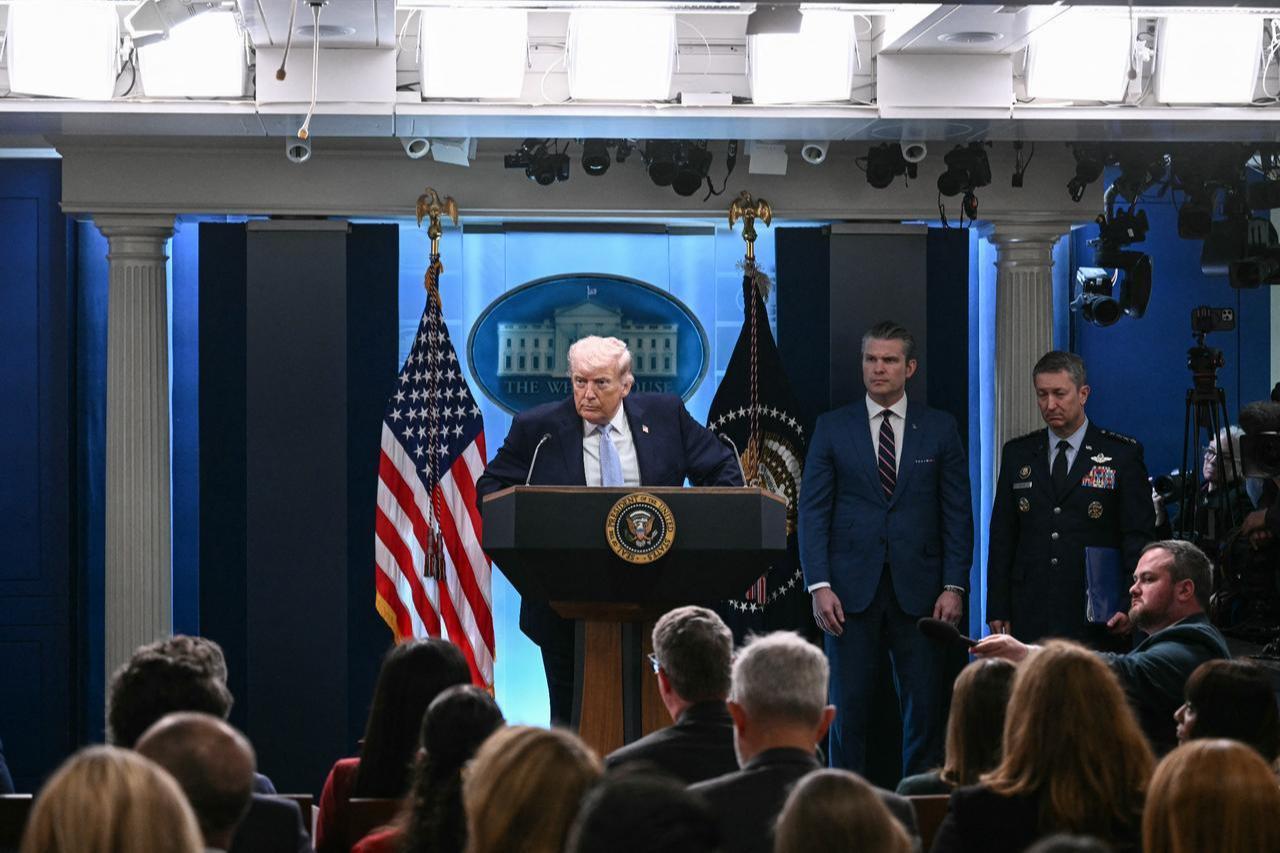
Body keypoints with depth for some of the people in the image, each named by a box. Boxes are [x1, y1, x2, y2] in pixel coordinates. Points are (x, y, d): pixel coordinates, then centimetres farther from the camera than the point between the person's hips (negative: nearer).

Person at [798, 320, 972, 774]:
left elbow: (957, 513, 5)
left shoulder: (940, 428, 7)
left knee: (924, 706, 0)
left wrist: (954, 586, -4)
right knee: (848, 704, 1)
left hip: (919, 588, 0)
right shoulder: (832, 427, 6)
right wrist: (819, 585, -8)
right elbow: (813, 511, 2)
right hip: (852, 588, 0)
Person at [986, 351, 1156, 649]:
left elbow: (1139, 537, 0)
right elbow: (1002, 538, 12)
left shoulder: (1122, 454, 3)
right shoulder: (1017, 454, 12)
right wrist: (997, 610, 5)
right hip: (1030, 619, 2)